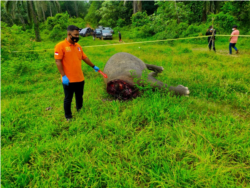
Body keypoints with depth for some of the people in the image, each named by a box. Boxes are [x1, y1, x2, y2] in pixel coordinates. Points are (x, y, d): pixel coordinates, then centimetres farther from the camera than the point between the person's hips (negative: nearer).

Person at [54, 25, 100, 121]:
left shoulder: (78, 46, 9)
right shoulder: (61, 46, -11)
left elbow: (84, 57, 19)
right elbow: (58, 61, -14)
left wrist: (93, 66, 22)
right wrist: (63, 76, -19)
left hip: (80, 78, 6)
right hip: (68, 79, -6)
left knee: (79, 96, 21)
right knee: (68, 99, 8)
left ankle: (80, 110, 42)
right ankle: (68, 117, 25)